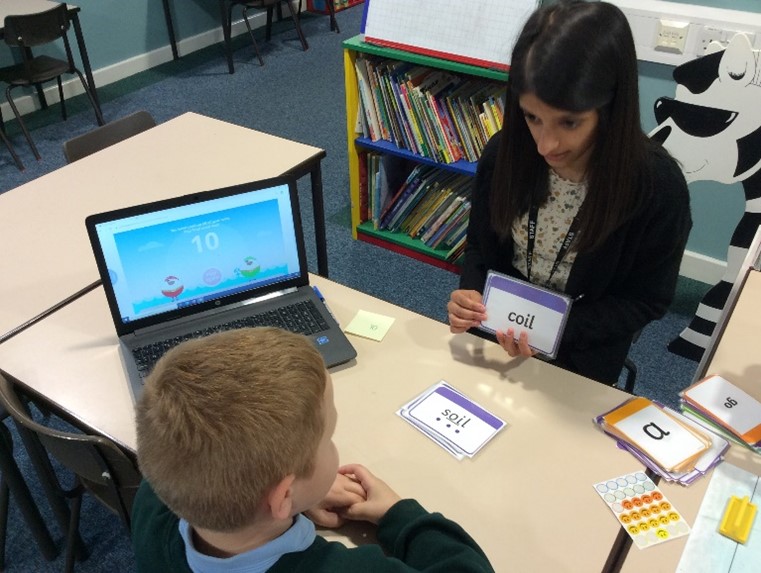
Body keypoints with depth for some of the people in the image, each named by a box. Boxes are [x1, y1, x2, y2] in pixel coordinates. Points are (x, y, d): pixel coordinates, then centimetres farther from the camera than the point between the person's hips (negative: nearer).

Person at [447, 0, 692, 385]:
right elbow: (481, 246, -2)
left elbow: (647, 299, -14)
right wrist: (470, 294, -23)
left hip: (581, 357, -2)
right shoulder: (504, 153, -17)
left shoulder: (658, 186, -25)